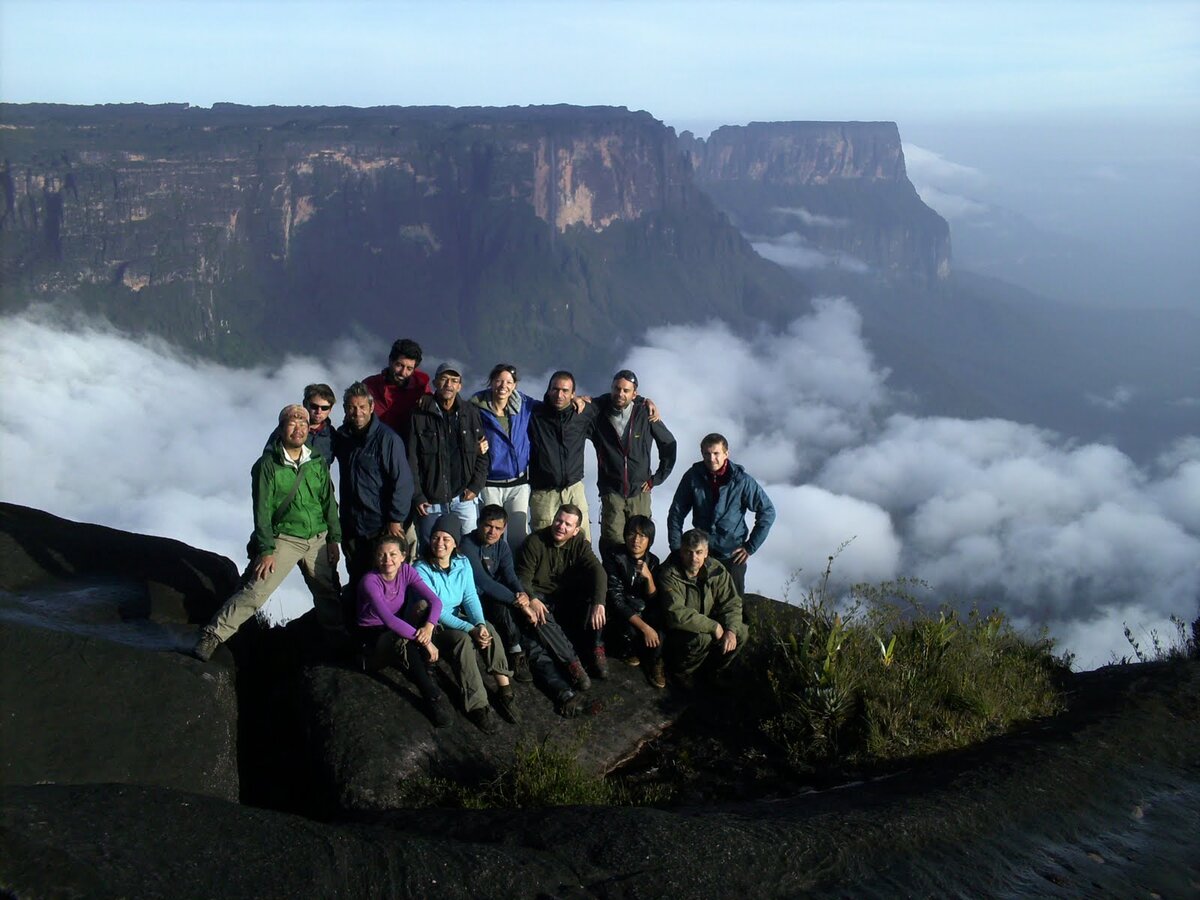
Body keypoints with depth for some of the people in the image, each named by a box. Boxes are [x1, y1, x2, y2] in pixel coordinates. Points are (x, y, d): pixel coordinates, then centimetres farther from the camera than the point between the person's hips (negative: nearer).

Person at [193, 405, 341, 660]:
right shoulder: (268, 465, -7)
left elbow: (329, 502, 9)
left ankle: (338, 637, 32)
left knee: (328, 592, 13)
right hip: (283, 539, -4)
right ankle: (213, 635, -7)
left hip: (317, 540, 4)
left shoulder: (318, 463, 4)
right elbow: (262, 510, -9)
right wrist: (266, 550, -13)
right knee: (255, 591, -13)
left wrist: (334, 539, 6)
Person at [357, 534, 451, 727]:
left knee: (423, 605, -24)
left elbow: (435, 601, -19)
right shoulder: (370, 581, -25)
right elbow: (388, 619, -38)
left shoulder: (406, 571, -9)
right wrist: (423, 640, -40)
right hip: (374, 636, -5)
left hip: (397, 630, 5)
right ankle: (433, 697, -35)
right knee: (402, 640, -39)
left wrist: (429, 627, -39)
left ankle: (427, 675, -22)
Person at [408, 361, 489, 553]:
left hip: (464, 499, 2)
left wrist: (475, 486, -2)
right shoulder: (420, 415, -1)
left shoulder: (471, 414, 8)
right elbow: (411, 459, -3)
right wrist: (416, 496, -8)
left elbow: (482, 454, 10)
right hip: (430, 501, -2)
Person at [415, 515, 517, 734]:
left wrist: (480, 624, -28)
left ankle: (504, 688, -25)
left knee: (489, 629, -25)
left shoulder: (462, 563, -2)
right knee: (463, 640, -33)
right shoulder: (422, 569, -19)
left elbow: (470, 597, -7)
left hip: (456, 617, 5)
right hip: (431, 625, -5)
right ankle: (477, 705, -34)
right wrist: (471, 629, -30)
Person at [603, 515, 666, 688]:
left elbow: (655, 600, -5)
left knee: (661, 620, -29)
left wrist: (648, 577, -24)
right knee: (630, 629, -34)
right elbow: (616, 600, -22)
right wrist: (644, 627, -30)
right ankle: (629, 648, 3)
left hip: (646, 612, 3)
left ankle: (654, 660, -6)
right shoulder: (614, 559, -15)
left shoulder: (653, 561, -1)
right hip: (621, 614, -3)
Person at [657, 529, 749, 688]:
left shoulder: (716, 570, -9)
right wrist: (714, 626, -31)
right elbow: (677, 614, -34)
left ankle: (714, 669, 11)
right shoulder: (669, 574, -25)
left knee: (741, 632, -12)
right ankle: (681, 673, -3)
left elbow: (732, 602, -5)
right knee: (702, 638, -33)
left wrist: (731, 630, -25)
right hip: (677, 629, -6)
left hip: (708, 625, 6)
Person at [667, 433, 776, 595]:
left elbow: (767, 512, -4)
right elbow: (676, 513, 2)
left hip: (732, 553, -1)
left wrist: (751, 547, -4)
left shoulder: (741, 480, -12)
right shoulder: (693, 476, -7)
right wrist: (676, 547, -4)